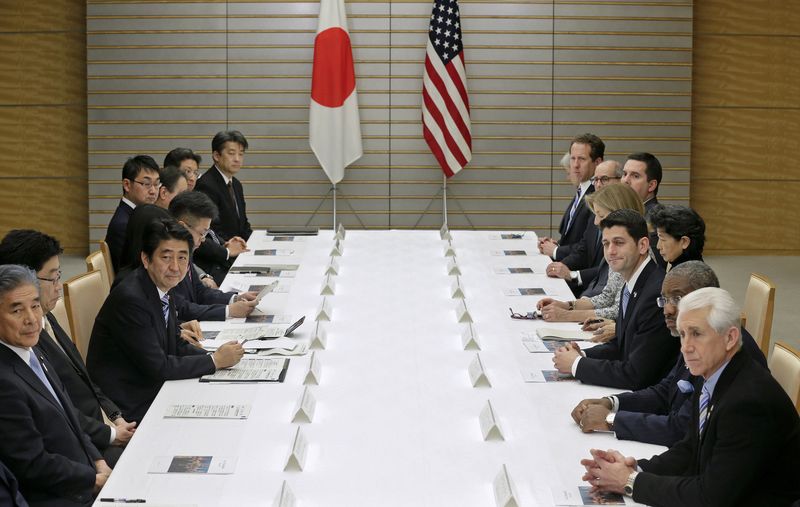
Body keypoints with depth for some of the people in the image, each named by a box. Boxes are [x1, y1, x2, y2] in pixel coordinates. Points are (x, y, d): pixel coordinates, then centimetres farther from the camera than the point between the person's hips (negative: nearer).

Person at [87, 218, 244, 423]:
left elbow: (177, 346, 12)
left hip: (153, 389, 8)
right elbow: (158, 367, -21)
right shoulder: (129, 299, -23)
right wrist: (215, 360, -13)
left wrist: (217, 356, -4)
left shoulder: (161, 288, 4)